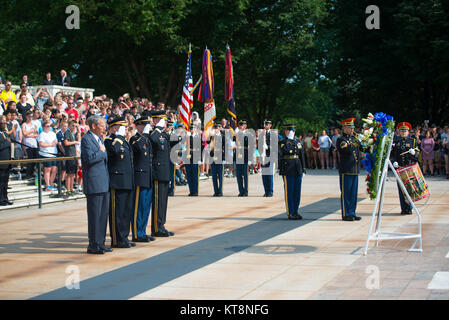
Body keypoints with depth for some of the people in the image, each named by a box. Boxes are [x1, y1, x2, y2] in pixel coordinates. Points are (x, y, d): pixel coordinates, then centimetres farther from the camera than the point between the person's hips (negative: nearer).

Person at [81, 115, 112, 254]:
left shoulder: (99, 139, 18)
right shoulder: (86, 139, -10)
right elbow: (89, 158, -22)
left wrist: (102, 150, 6)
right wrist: (101, 152, -10)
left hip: (104, 183, 9)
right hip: (93, 183, -9)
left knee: (103, 213, 11)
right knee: (94, 215, -4)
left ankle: (100, 243, 19)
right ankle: (93, 245, 2)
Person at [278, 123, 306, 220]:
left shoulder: (297, 141, 13)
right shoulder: (282, 142, -2)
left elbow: (301, 156, 16)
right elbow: (279, 155, -13)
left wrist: (303, 169, 13)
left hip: (298, 170, 5)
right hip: (288, 171, -5)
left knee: (297, 192, 8)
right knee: (289, 192, -2)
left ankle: (296, 212, 18)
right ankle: (290, 213, 3)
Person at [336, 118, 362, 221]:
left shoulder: (354, 139, 17)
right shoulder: (341, 140, -7)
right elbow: (347, 150, -23)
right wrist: (355, 144, -25)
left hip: (355, 170, 7)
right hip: (346, 171, -7)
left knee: (353, 193, 10)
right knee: (346, 193, -2)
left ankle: (352, 213, 17)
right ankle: (345, 214, 2)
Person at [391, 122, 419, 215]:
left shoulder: (413, 141, 10)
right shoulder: (395, 141, 11)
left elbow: (417, 154, 5)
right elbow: (391, 154, 8)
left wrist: (413, 152, -17)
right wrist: (394, 162, -10)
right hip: (399, 168, 1)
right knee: (401, 189, 0)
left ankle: (409, 208, 4)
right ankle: (403, 209, 5)